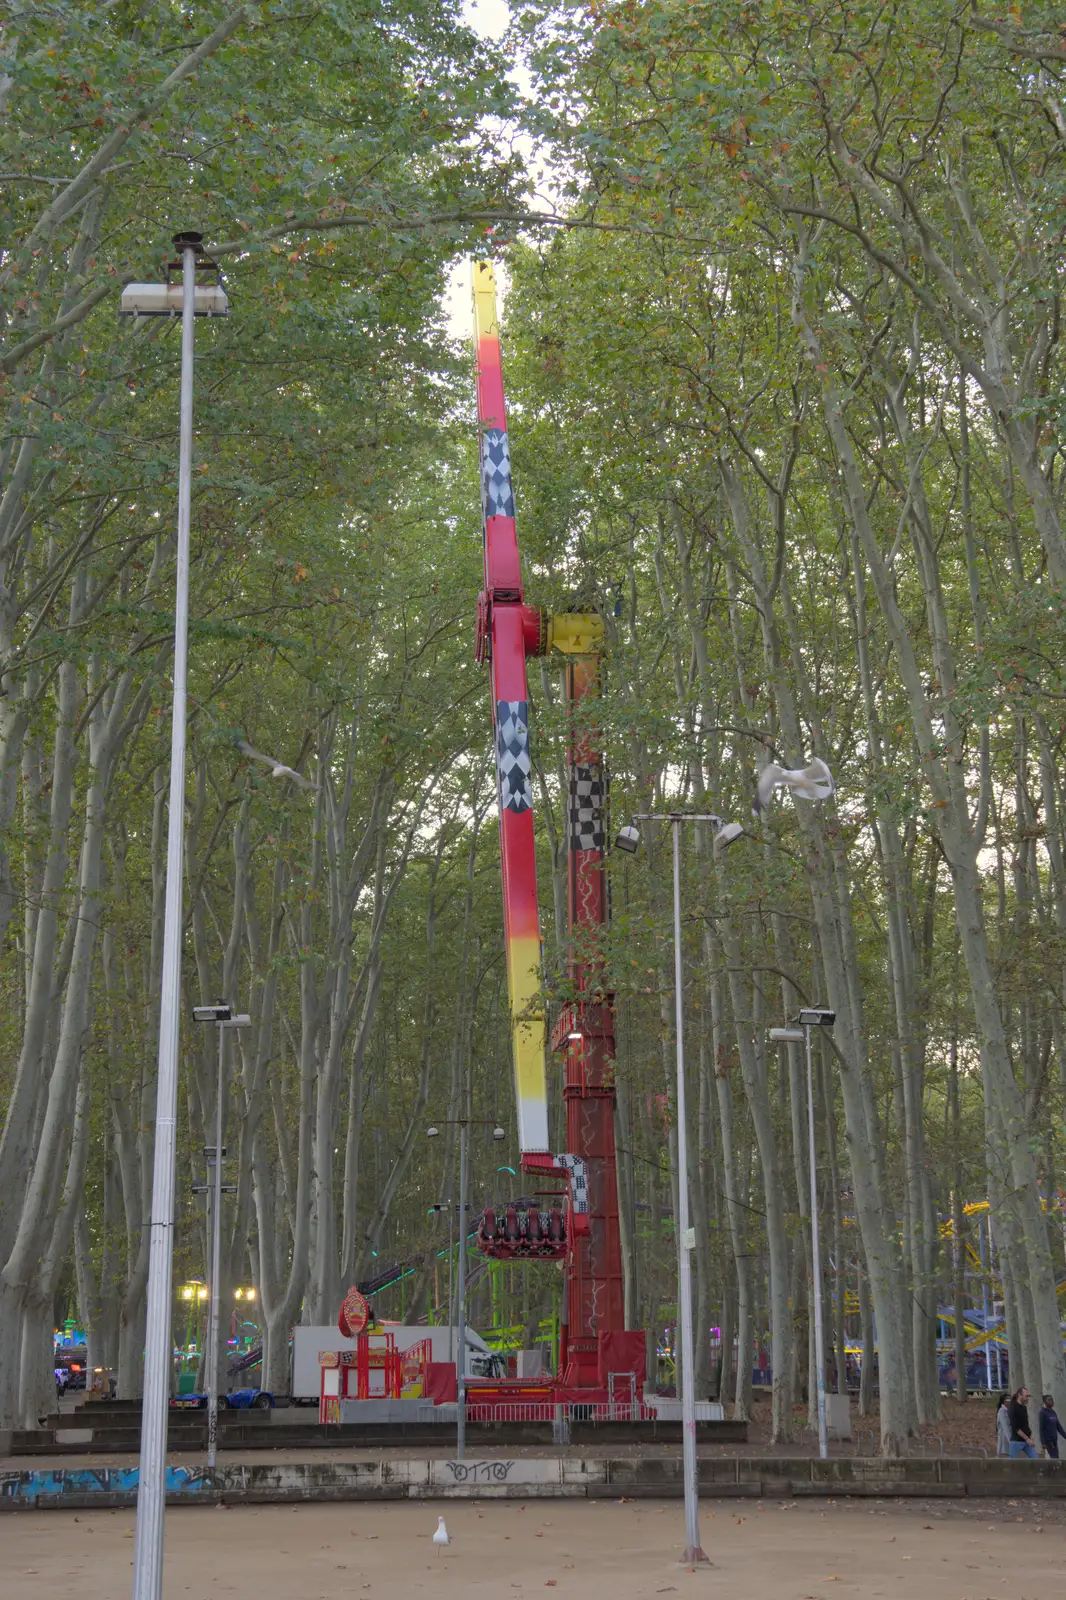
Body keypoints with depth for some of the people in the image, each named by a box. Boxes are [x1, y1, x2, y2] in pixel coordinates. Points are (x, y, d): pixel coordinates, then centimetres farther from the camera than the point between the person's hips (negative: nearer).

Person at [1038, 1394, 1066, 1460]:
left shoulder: (1053, 1413, 13)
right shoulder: (1042, 1413, -10)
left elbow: (1058, 1426, 15)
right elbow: (1041, 1428, -14)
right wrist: (1043, 1442, -18)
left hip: (1054, 1440, 8)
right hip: (1047, 1440, -8)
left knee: (1055, 1459, 5)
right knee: (1055, 1459, -14)